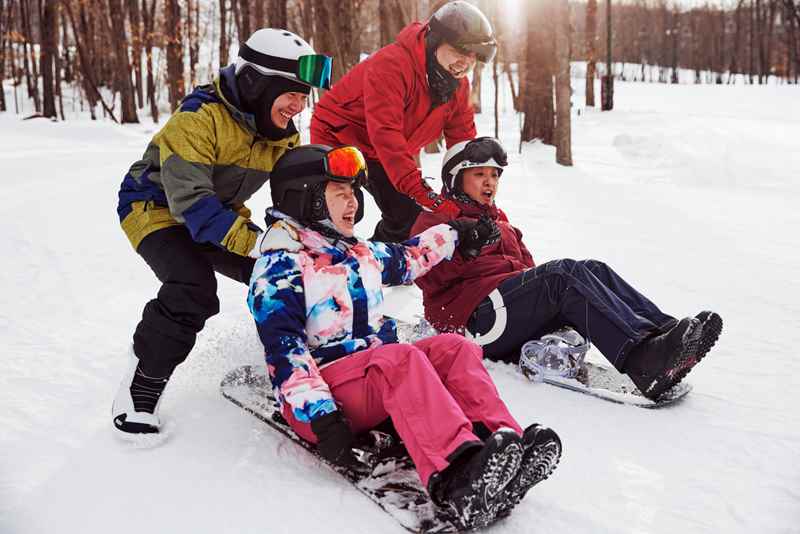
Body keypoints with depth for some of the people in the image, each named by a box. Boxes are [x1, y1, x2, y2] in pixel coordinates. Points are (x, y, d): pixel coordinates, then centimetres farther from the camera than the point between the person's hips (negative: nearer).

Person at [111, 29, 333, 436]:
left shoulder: (283, 132, -7)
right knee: (193, 288, -32)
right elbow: (189, 198, -38)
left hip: (220, 215, 7)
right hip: (157, 207, -7)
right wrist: (254, 241, -49)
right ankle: (139, 390, -16)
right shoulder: (198, 119, -30)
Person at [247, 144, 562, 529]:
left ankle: (508, 445, -36)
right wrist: (319, 416, -26)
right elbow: (285, 352, -16)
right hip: (321, 392, -8)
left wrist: (453, 234, 47)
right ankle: (457, 481, -54)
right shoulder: (279, 267, -6)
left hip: (380, 377, 8)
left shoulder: (360, 253, 19)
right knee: (401, 357, -34)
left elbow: (405, 258, 41)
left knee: (454, 347, -14)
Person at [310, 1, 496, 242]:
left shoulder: (458, 84, -8)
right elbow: (385, 135, -43)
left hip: (388, 156, 7)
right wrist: (426, 195, -49)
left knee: (408, 219, 0)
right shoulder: (391, 64, -34)